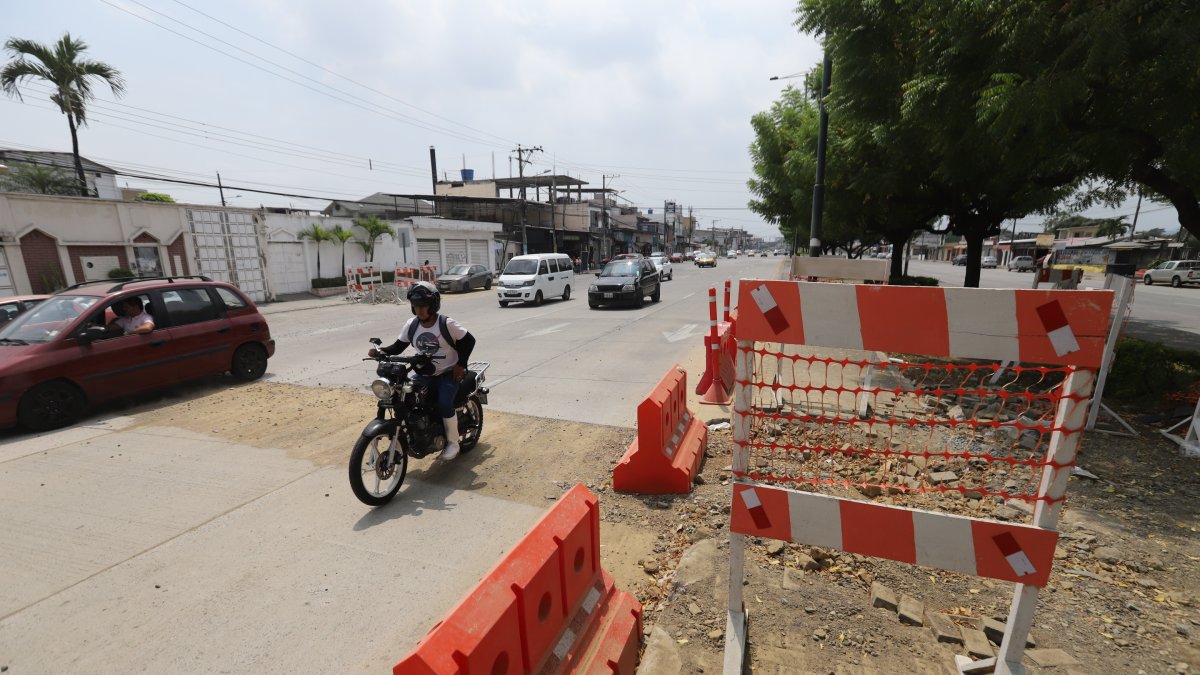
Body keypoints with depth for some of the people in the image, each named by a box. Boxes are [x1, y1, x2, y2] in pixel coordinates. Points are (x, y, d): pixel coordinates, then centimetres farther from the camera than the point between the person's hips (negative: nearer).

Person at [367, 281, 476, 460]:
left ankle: (453, 443, -4)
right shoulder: (411, 325, -1)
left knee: (444, 404, -25)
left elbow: (469, 340, -9)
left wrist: (460, 365, -15)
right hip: (424, 374, 6)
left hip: (448, 374, -5)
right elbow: (398, 346, 2)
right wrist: (380, 351, -17)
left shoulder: (447, 324, -15)